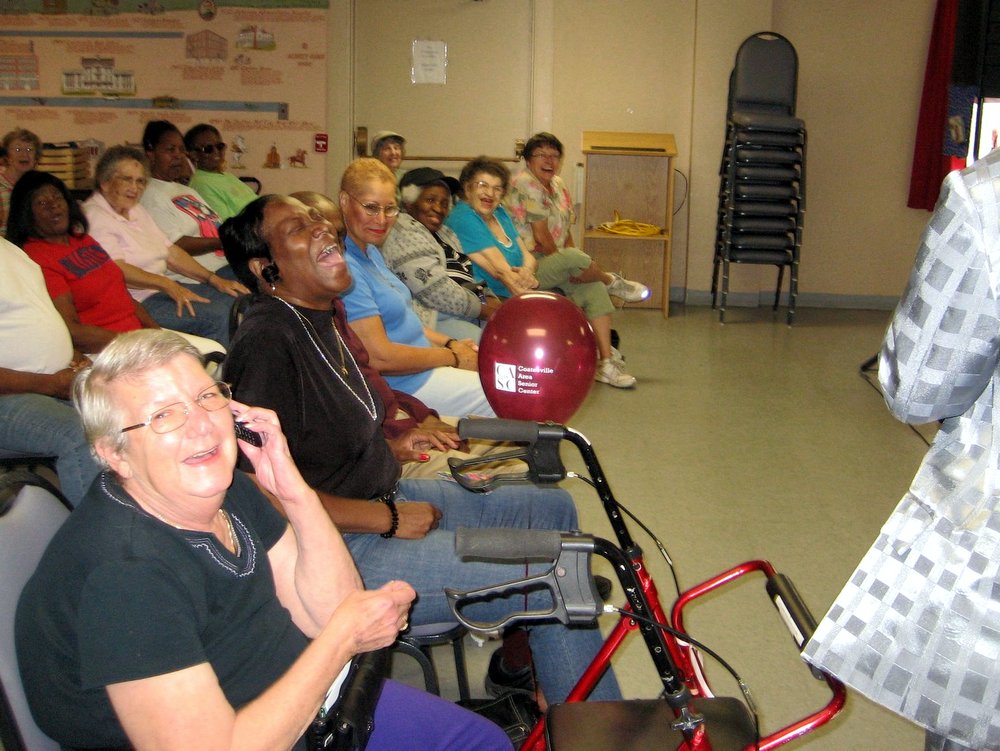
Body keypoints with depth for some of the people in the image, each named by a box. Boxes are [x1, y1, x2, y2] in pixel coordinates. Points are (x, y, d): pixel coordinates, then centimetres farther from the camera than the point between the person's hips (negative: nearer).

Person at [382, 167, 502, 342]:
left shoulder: (444, 233, 23)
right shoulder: (404, 234, -9)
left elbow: (466, 277, 20)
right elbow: (436, 289, -18)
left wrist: (491, 300, -1)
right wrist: (482, 309, -10)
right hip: (434, 320, -10)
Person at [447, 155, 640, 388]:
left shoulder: (500, 213, 9)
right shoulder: (463, 219, -18)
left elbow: (527, 255, 3)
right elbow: (501, 271, -23)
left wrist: (527, 271, -22)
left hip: (521, 279, 9)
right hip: (500, 295, -9)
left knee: (592, 289, -2)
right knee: (571, 258, -15)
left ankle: (606, 363, 3)